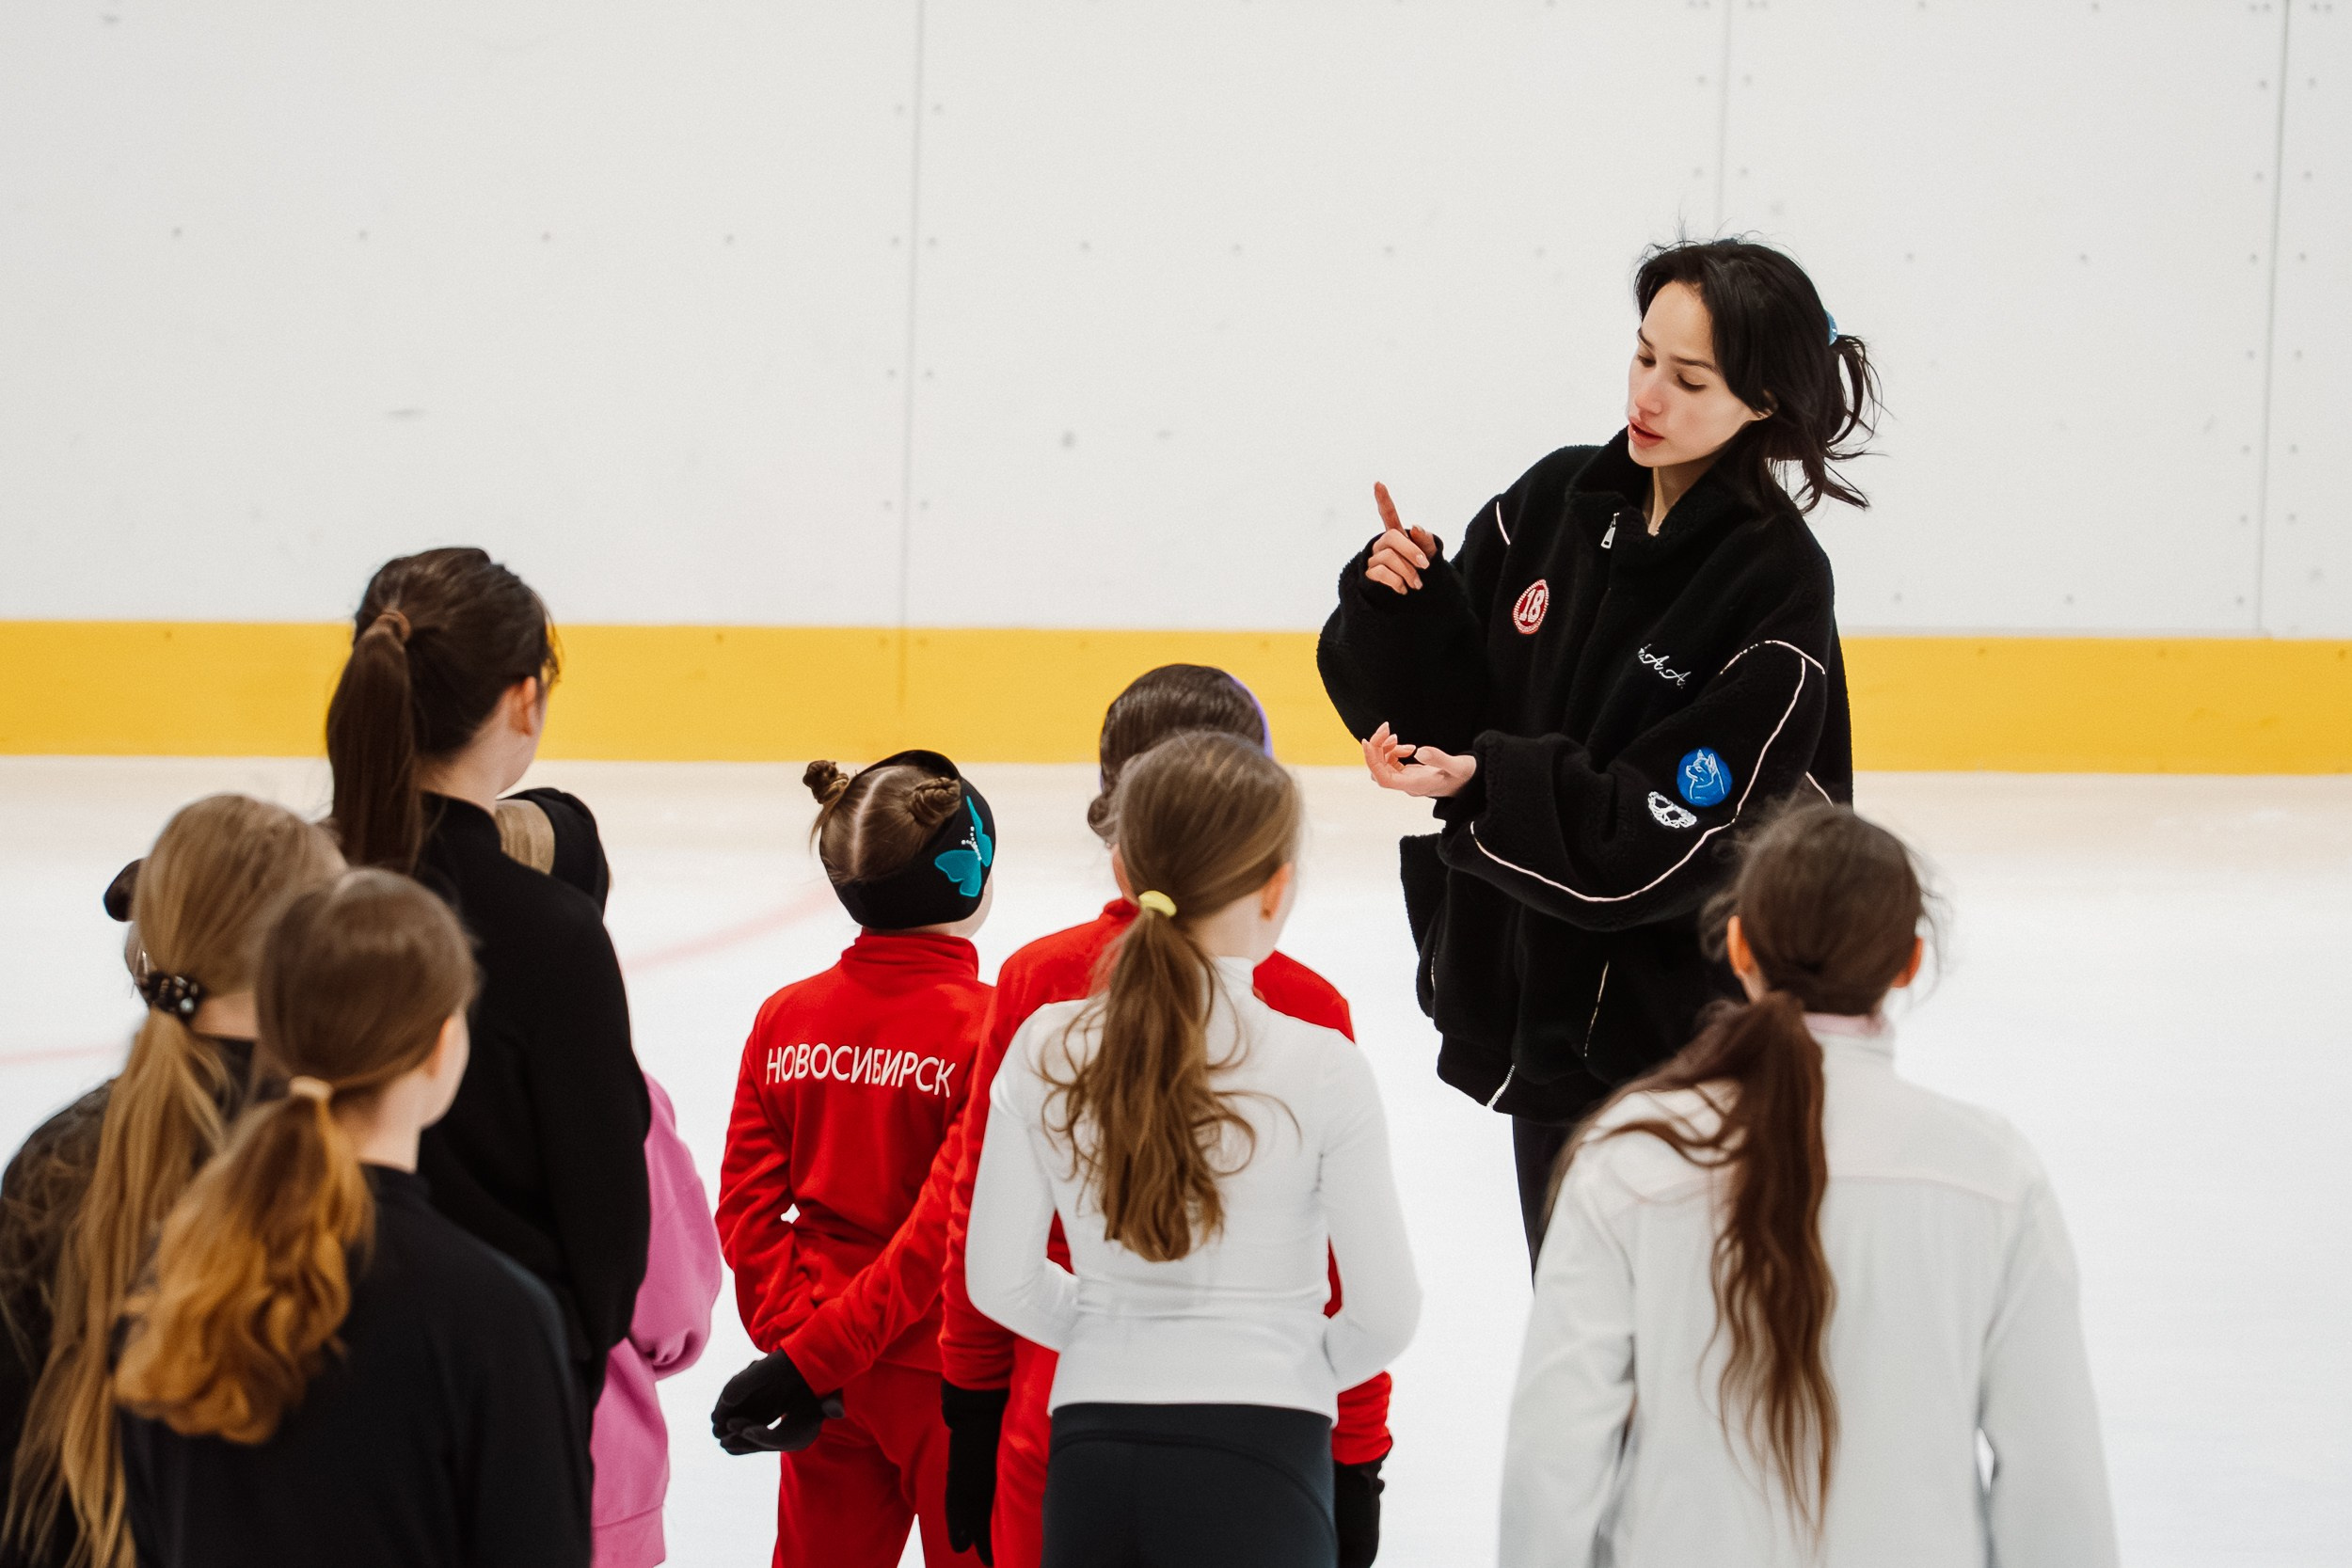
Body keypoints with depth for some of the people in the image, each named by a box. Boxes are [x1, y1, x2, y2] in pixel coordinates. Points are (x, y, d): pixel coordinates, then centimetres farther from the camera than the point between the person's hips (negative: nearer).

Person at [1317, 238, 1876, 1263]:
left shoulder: (1776, 588, -16)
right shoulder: (1556, 503, 1)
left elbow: (1659, 840, -20)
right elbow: (1439, 709, 6)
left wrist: (1485, 785, -30)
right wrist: (1402, 602, -11)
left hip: (1673, 1033, -6)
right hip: (1537, 992, 6)